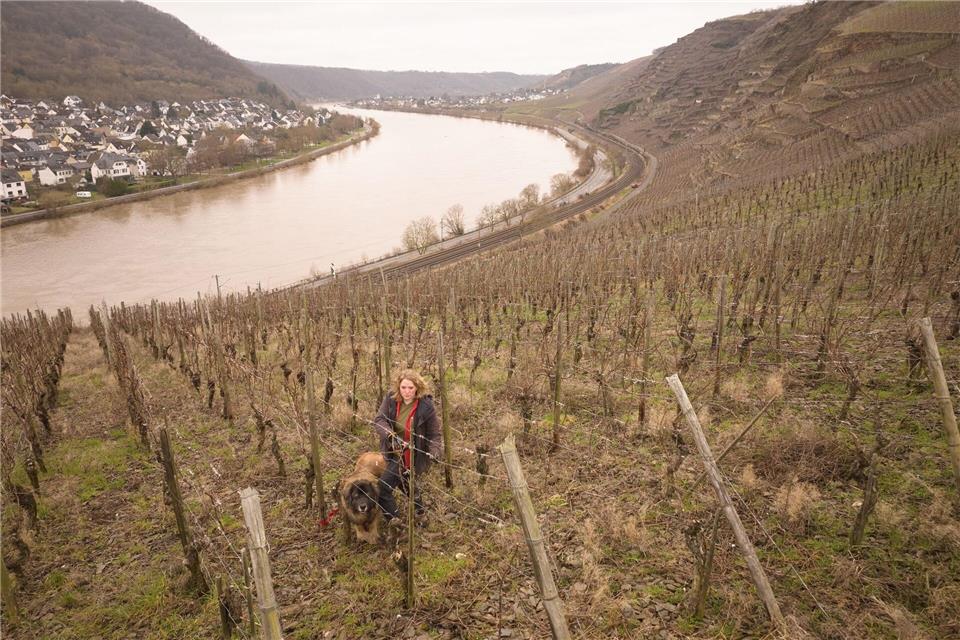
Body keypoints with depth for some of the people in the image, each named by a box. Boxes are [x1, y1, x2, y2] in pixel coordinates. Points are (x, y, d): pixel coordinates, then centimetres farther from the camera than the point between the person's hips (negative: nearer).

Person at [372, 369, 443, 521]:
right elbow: (379, 420, -19)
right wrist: (391, 435, -37)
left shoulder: (426, 407, -23)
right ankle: (418, 508, 56)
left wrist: (435, 452, -32)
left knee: (383, 488, -9)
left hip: (411, 456, -5)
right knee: (404, 483, 29)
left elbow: (434, 434, -14)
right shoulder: (390, 398, -14)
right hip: (394, 452, 5)